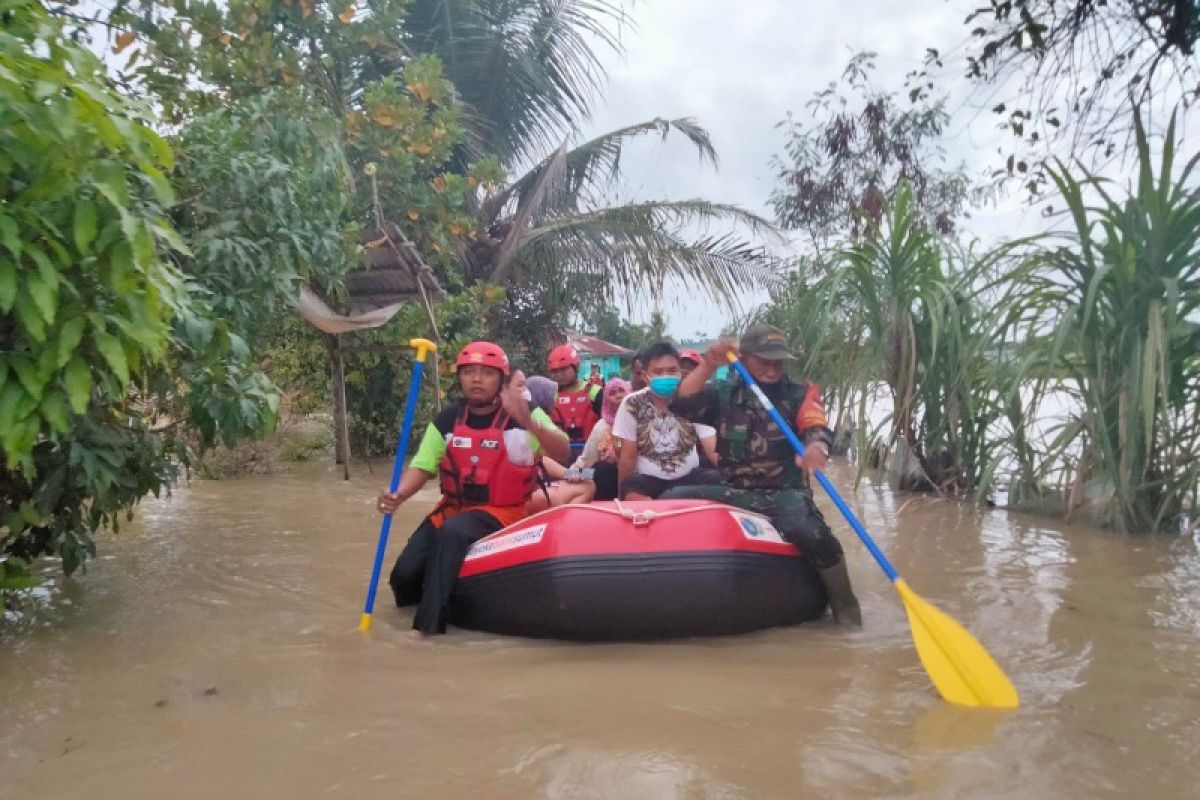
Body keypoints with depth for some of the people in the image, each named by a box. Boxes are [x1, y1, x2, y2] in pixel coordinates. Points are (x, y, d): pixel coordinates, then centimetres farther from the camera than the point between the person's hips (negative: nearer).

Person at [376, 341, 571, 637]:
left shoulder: (526, 414, -9)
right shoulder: (447, 420, 2)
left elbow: (563, 453, -22)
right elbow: (422, 466, -2)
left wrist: (528, 423, -40)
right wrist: (400, 494, -24)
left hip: (503, 511, -4)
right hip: (453, 508, 5)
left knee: (452, 531, -35)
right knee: (404, 575, -10)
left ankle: (426, 625, -27)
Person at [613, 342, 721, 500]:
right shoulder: (632, 404, -8)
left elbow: (713, 447, -15)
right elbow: (628, 456, -2)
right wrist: (622, 496, -2)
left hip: (689, 476, 2)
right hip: (648, 479, -2)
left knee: (716, 480, -27)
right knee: (632, 497, -35)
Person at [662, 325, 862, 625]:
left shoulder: (800, 394, 3)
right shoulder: (724, 394, 7)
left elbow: (817, 427, -17)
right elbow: (681, 406, -8)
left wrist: (816, 446, -41)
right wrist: (708, 366, -20)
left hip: (785, 494, -2)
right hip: (733, 492, 3)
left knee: (806, 530, -35)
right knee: (671, 501, -17)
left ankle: (845, 609, -10)